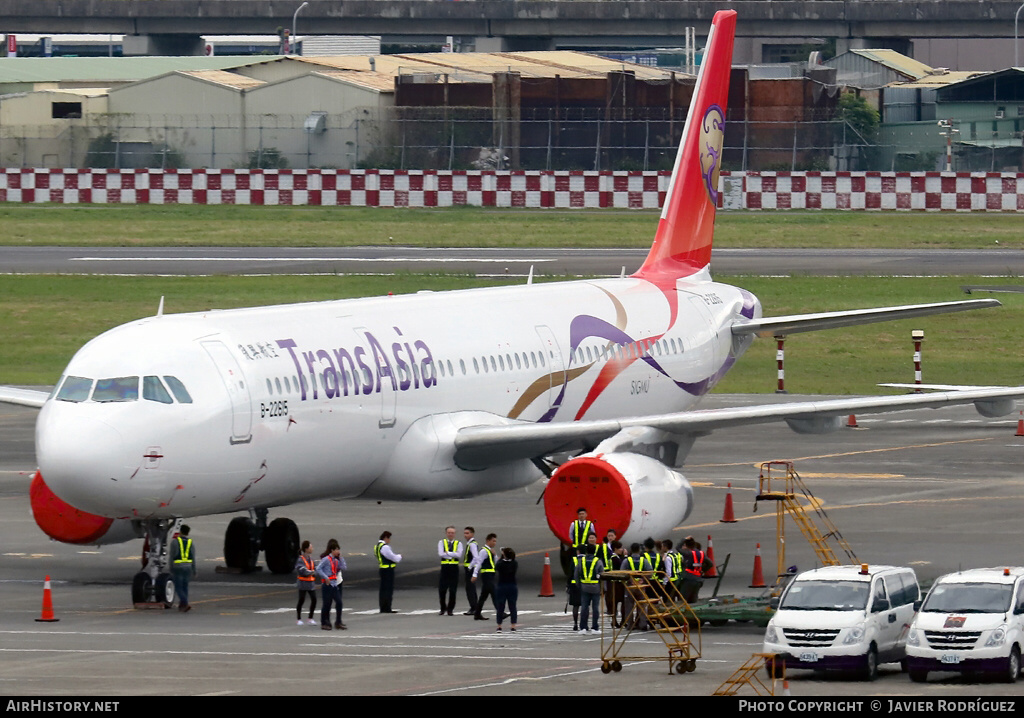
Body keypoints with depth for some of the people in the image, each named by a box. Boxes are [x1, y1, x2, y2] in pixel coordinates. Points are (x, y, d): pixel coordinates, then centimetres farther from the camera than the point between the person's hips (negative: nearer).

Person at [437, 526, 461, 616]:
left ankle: (450, 610, 10)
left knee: (453, 590, 0)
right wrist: (453, 555, -12)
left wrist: (447, 553, -13)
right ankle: (443, 609, 16)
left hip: (454, 568, 0)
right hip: (445, 567, 0)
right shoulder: (441, 542, 6)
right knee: (442, 590, -1)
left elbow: (459, 555, -10)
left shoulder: (458, 544, 6)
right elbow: (441, 553, -10)